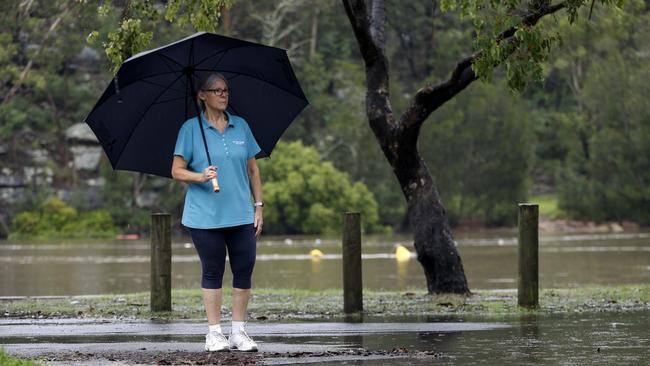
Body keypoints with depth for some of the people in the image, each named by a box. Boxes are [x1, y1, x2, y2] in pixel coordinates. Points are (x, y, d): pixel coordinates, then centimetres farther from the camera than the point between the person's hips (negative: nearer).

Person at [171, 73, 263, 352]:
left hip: (241, 214, 3)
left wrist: (258, 206, 8)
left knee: (244, 270, 0)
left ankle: (239, 331, 9)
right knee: (213, 271, 1)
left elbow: (252, 169, 14)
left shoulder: (240, 126, 10)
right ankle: (214, 333, 8)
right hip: (205, 215, -3)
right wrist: (201, 177, -22)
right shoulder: (191, 128, 0)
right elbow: (177, 171, -3)